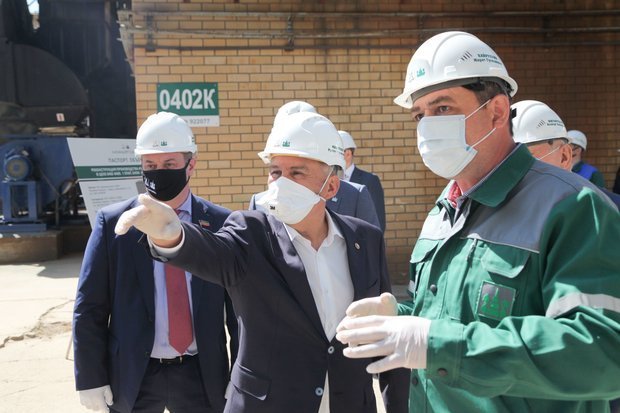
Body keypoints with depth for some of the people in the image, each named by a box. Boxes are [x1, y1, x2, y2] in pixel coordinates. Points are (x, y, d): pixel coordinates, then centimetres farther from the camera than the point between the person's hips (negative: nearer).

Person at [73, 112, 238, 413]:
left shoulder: (220, 223, -5)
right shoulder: (112, 222, -5)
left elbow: (239, 308, -1)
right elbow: (89, 308, -2)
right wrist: (91, 379, -4)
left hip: (203, 376, 0)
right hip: (131, 377, 0)